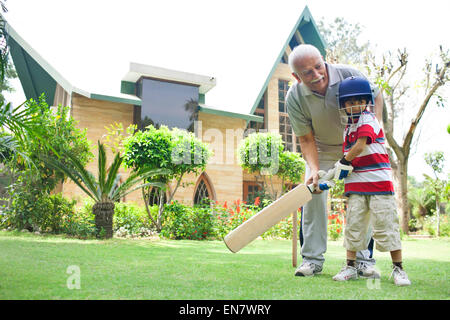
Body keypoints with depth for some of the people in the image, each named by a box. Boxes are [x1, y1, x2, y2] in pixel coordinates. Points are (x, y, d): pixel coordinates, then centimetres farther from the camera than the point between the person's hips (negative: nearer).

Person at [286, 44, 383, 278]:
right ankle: (312, 258, 0)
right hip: (321, 148, 0)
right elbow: (306, 139, -16)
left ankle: (363, 259, 2)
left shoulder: (350, 75, -24)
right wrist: (314, 169, -31)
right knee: (313, 194, -10)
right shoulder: (294, 98, -24)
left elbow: (376, 96, -3)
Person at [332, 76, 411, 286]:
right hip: (356, 184, 6)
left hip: (379, 182, -6)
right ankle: (350, 267, 13)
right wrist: (346, 167, -3)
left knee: (385, 224, -2)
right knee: (353, 223, 5)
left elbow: (360, 146, -17)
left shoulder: (368, 120, -6)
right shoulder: (348, 127, 15)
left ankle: (398, 268, 11)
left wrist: (342, 164, -10)